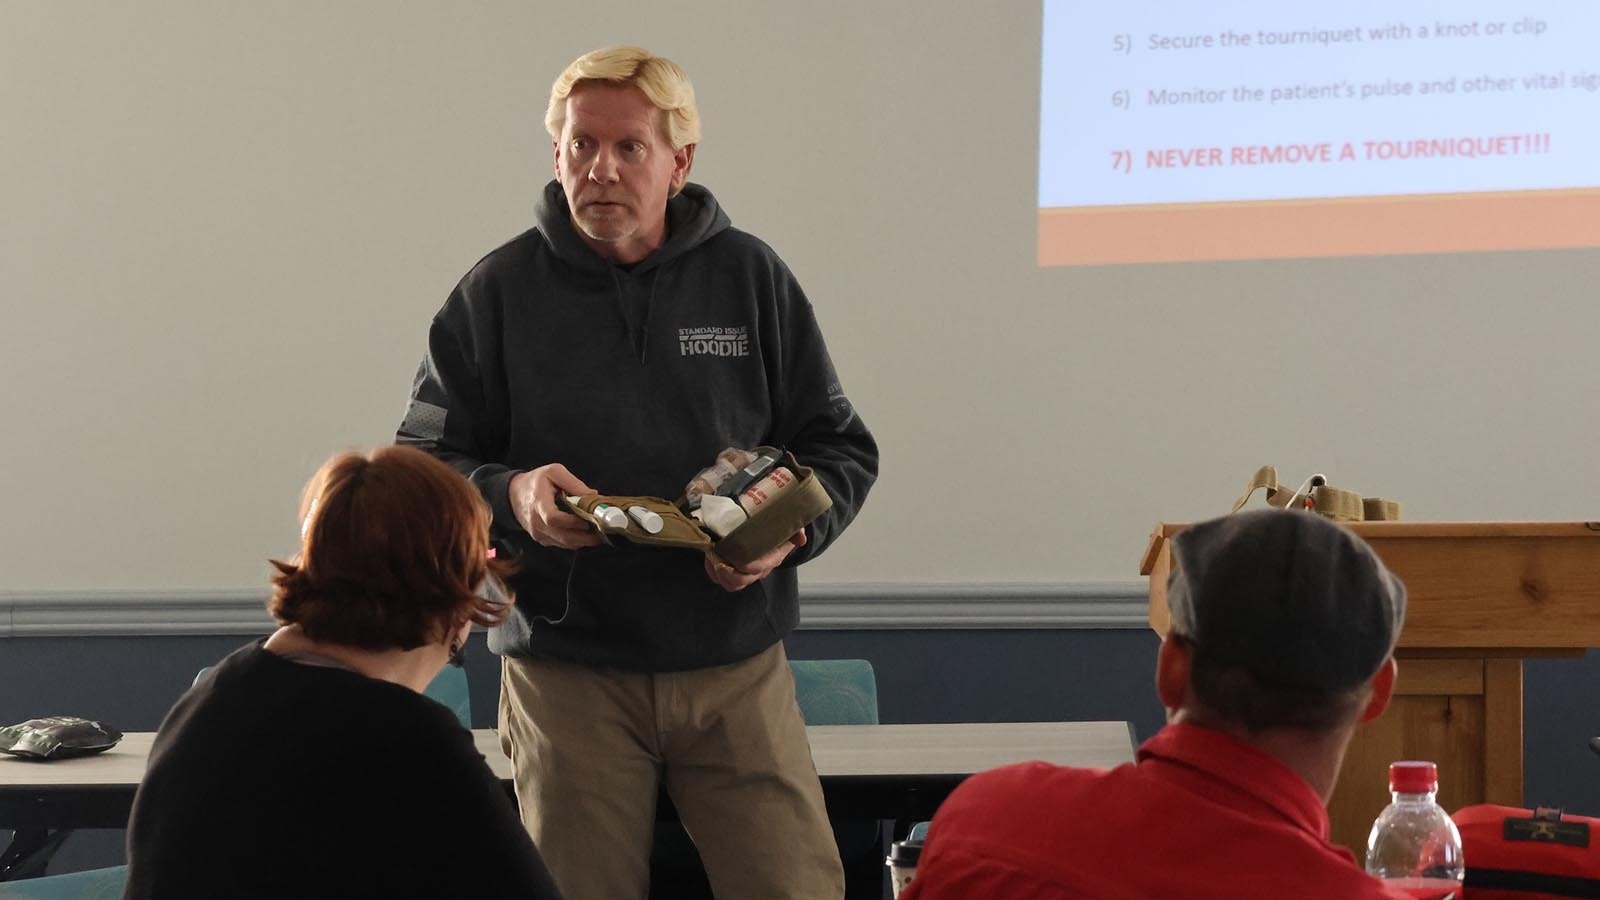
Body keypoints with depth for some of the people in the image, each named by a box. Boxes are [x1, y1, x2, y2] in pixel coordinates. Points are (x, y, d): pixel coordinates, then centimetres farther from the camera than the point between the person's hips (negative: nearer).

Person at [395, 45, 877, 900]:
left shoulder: (752, 278, 4)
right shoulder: (497, 291, 0)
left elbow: (839, 447, 10)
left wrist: (793, 527, -11)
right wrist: (508, 497, -19)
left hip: (736, 664, 1)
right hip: (566, 666, -1)